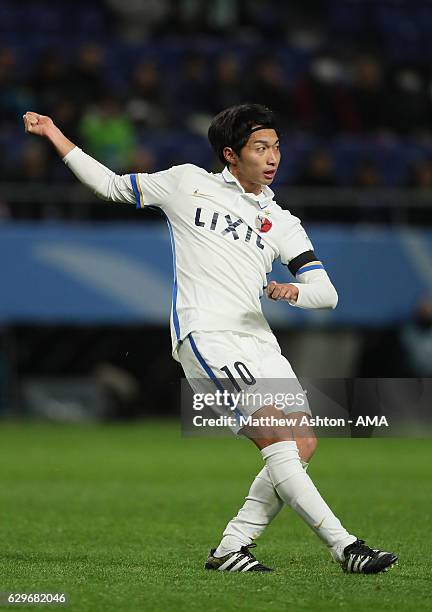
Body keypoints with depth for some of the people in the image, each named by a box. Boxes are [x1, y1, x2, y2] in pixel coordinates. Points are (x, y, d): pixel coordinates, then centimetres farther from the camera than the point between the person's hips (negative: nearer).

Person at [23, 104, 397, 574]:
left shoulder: (282, 224, 19)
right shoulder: (187, 183, 11)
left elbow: (327, 292, 11)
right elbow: (112, 186, 22)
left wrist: (293, 291, -11)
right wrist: (55, 135, 21)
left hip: (256, 338, 6)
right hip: (204, 335, -6)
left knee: (303, 444, -6)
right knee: (279, 439, -20)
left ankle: (231, 549, 2)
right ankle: (343, 546, -23)